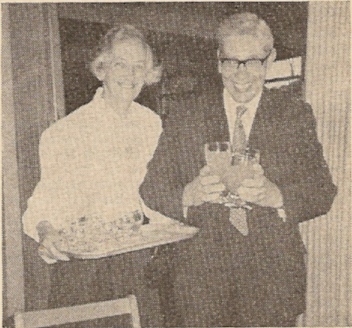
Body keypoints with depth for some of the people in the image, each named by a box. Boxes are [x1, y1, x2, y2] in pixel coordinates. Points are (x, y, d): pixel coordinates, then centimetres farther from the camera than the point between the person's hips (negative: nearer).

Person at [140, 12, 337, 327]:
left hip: (272, 270, 0)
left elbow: (323, 193, -1)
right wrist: (190, 195, -22)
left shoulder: (295, 113, 5)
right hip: (198, 266, 0)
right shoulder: (185, 114, 4)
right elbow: (151, 191, 0)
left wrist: (275, 195, -21)